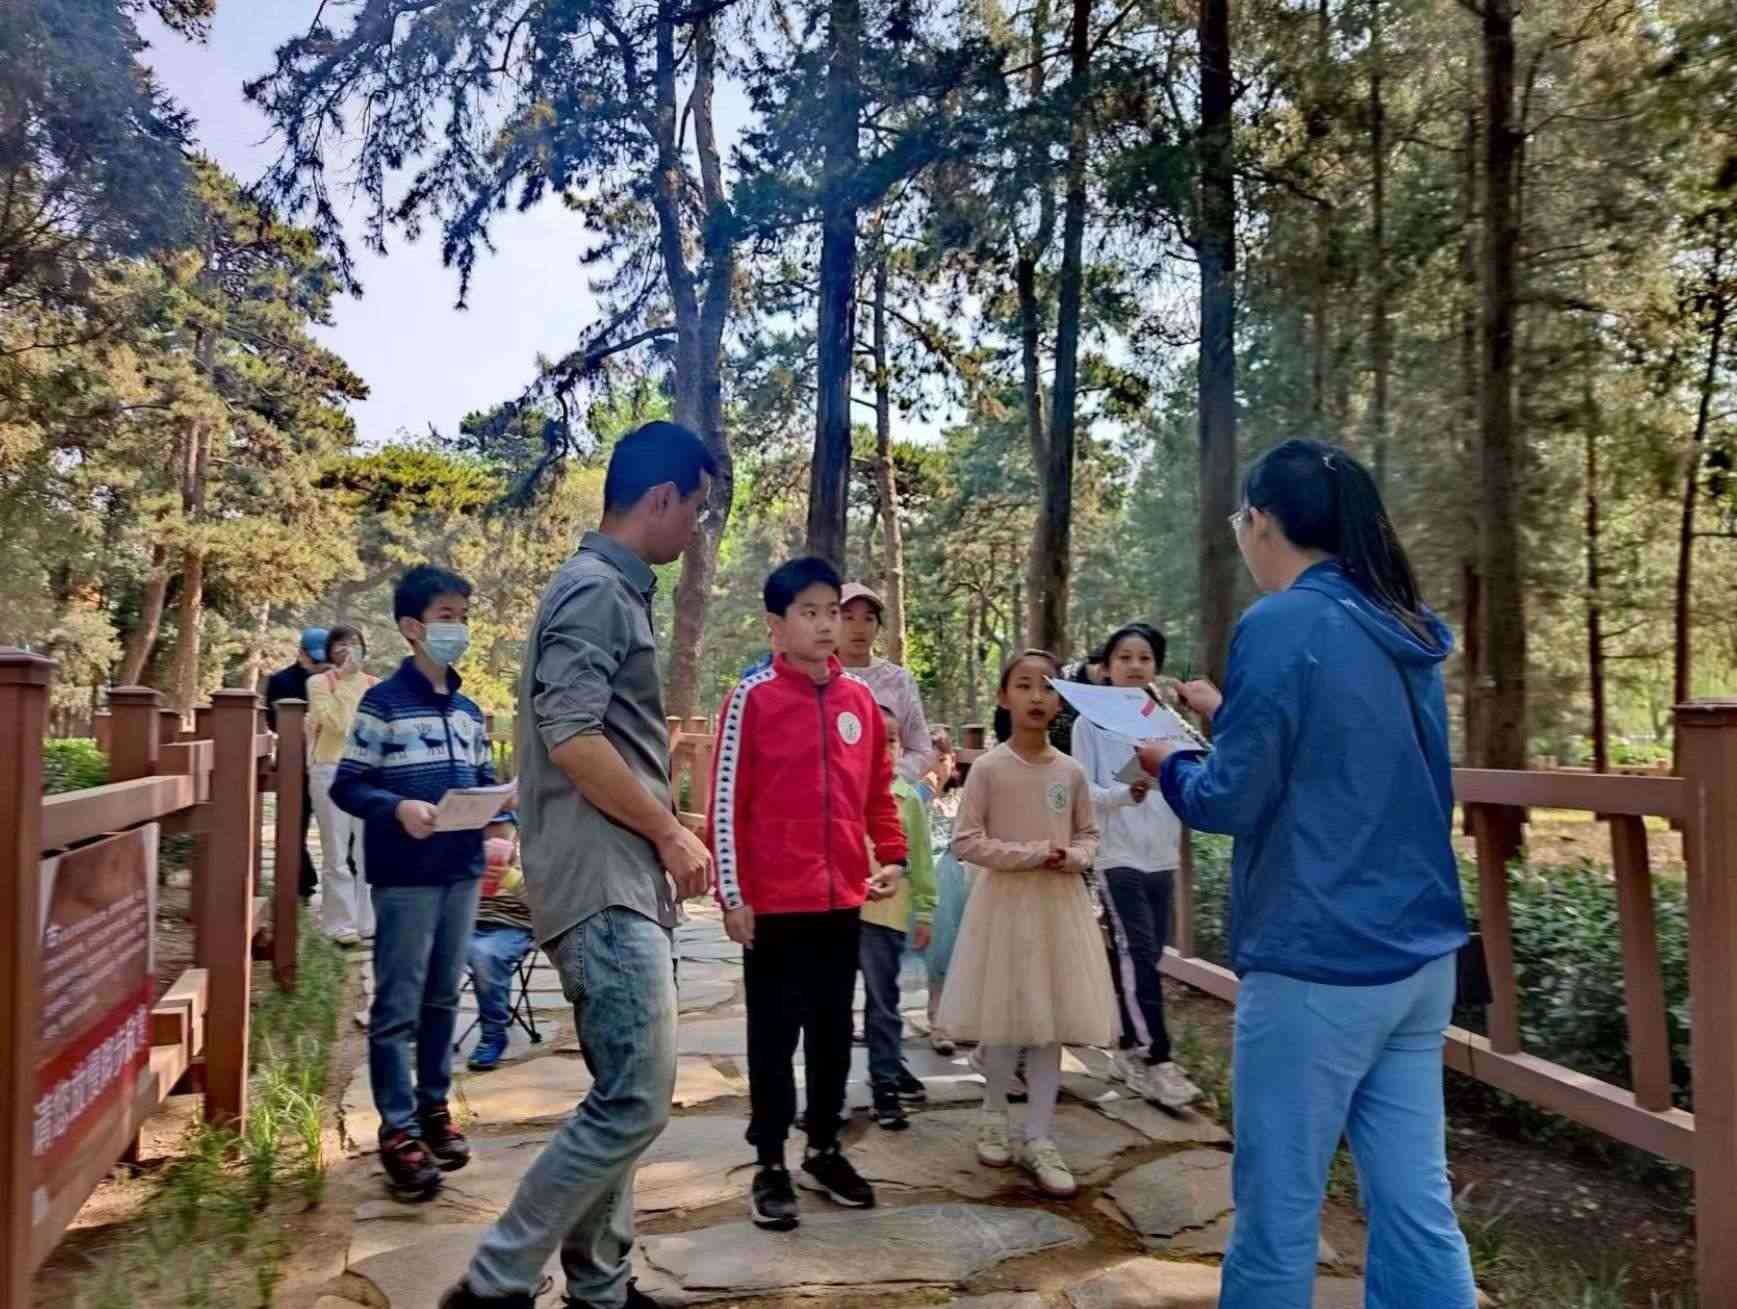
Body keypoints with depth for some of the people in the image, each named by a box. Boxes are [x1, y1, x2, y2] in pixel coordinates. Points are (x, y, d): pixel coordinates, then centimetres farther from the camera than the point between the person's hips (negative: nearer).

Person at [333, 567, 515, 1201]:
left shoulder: (469, 708, 13)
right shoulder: (384, 703, -8)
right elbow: (346, 785, -9)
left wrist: (500, 819, -2)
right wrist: (398, 808, -25)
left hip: (462, 871, 7)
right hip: (405, 876, -6)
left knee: (443, 998, 16)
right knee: (398, 1005, 0)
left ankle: (434, 1106, 28)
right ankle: (398, 1128, 8)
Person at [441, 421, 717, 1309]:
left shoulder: (612, 591, 18)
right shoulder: (598, 590, -13)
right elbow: (571, 739, -22)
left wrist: (658, 838, 18)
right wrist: (670, 832, -12)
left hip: (620, 884, 10)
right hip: (605, 887, -10)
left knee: (619, 1099, 14)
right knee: (636, 1102, -8)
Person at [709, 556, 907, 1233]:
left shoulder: (859, 699, 6)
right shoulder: (753, 698, -8)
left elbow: (878, 790, 14)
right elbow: (727, 803, -8)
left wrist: (893, 857, 3)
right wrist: (733, 895, -10)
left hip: (843, 899, 5)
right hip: (775, 903, -5)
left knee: (834, 1031, 15)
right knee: (775, 1037, 7)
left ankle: (824, 1150, 31)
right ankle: (770, 1168, 19)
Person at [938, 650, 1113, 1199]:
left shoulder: (1071, 771, 3)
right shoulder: (988, 768, -9)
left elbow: (1089, 834, 12)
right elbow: (966, 841, -11)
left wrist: (1072, 858, -10)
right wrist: (1032, 853, -17)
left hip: (1060, 904, 3)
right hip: (1005, 901, -3)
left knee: (1051, 1022, 5)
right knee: (1005, 1019, 6)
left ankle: (1039, 1139, 14)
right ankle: (993, 1120, 28)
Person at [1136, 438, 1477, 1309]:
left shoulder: (1282, 625, -14)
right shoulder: (1404, 632, 10)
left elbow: (1230, 802, -13)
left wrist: (1170, 763, 6)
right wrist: (1231, 715, 23)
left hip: (1318, 963, -8)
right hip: (1420, 957, 8)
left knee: (1278, 1213, 6)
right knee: (1416, 1205, 13)